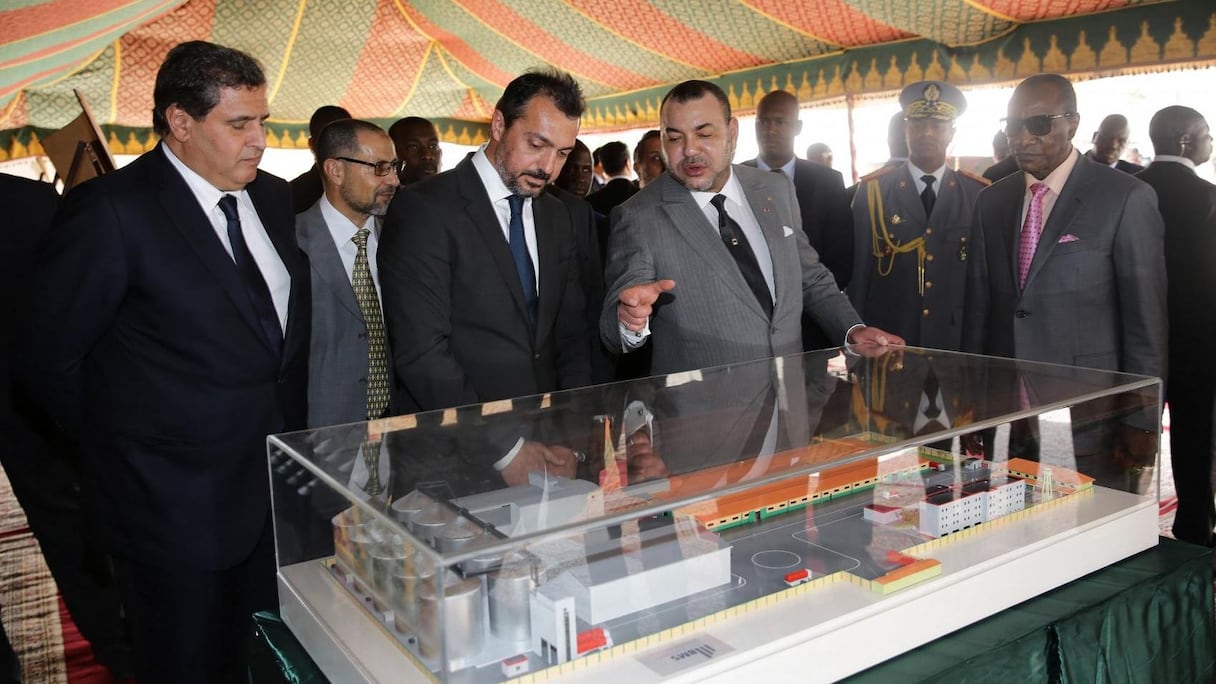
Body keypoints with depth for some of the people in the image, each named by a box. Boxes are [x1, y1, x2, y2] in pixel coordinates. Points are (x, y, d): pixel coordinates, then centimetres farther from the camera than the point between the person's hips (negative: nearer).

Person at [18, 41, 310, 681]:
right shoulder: (111, 210, -15)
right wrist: (123, 442, 0)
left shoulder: (272, 197, 6)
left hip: (277, 487, 6)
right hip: (177, 507, -6)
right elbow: (48, 359, -10)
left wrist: (289, 429, 8)